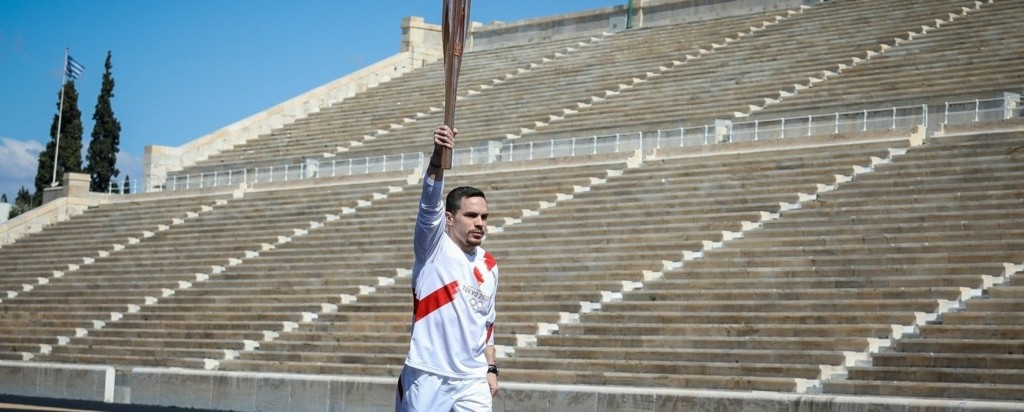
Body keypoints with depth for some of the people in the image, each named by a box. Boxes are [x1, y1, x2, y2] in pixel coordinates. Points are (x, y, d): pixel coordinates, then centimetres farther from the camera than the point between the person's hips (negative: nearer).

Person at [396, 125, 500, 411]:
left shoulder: (489, 266, 12)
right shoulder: (433, 247, -3)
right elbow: (430, 204, -22)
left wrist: (491, 369, 14)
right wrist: (438, 157, -38)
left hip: (472, 380, 4)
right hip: (428, 377, -4)